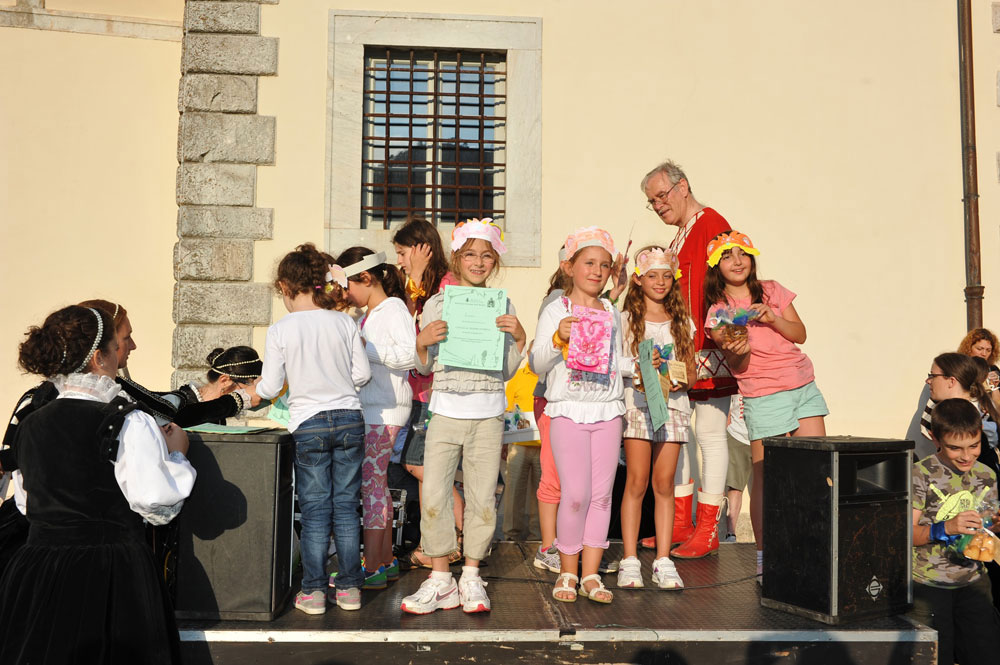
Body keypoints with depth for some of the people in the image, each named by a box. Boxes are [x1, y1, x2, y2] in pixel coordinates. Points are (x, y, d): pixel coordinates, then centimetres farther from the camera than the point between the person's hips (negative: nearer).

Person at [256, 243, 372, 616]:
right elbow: (362, 374, 3)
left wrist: (256, 389, 21)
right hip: (350, 419, 2)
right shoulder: (344, 323, 1)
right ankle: (350, 588, 16)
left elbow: (270, 387, -1)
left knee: (314, 509, 6)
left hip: (309, 425, -2)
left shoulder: (280, 330, -5)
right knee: (346, 506, 9)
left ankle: (313, 591, 11)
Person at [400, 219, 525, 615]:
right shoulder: (436, 304, 5)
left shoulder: (503, 306, 8)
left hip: (488, 413, 1)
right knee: (433, 495, -4)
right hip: (446, 409, 0)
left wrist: (518, 338, -7)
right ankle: (440, 579, 11)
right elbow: (424, 368, 8)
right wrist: (423, 343, -12)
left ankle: (471, 577, 20)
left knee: (482, 497, 4)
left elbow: (507, 371, 9)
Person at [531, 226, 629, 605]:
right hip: (568, 412, -4)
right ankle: (567, 572, 12)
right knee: (575, 495, -6)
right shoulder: (556, 311, -1)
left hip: (608, 412, 4)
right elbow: (537, 365, -6)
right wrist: (558, 338, -22)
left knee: (601, 495, 4)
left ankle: (591, 574, 14)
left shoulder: (613, 314, 14)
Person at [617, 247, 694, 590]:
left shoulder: (681, 321, 14)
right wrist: (637, 375, -17)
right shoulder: (627, 319, 6)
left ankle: (663, 561, 8)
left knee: (664, 483, 2)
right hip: (637, 404, -2)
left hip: (673, 405, 2)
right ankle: (630, 560, 2)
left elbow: (691, 369, 13)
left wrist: (680, 380, -8)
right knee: (637, 481, -5)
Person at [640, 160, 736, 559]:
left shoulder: (712, 225, -8)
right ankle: (681, 523, 21)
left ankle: (708, 531, 7)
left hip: (708, 348, -9)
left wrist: (700, 343, -23)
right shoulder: (679, 236, 20)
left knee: (709, 433, -2)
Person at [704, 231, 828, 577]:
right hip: (763, 397, -4)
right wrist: (737, 351, -27)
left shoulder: (772, 291, 8)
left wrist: (773, 318, -12)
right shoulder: (719, 312, -1)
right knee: (766, 477, -4)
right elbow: (737, 367, -5)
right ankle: (764, 555, 7)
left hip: (803, 387, 4)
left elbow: (800, 334, 5)